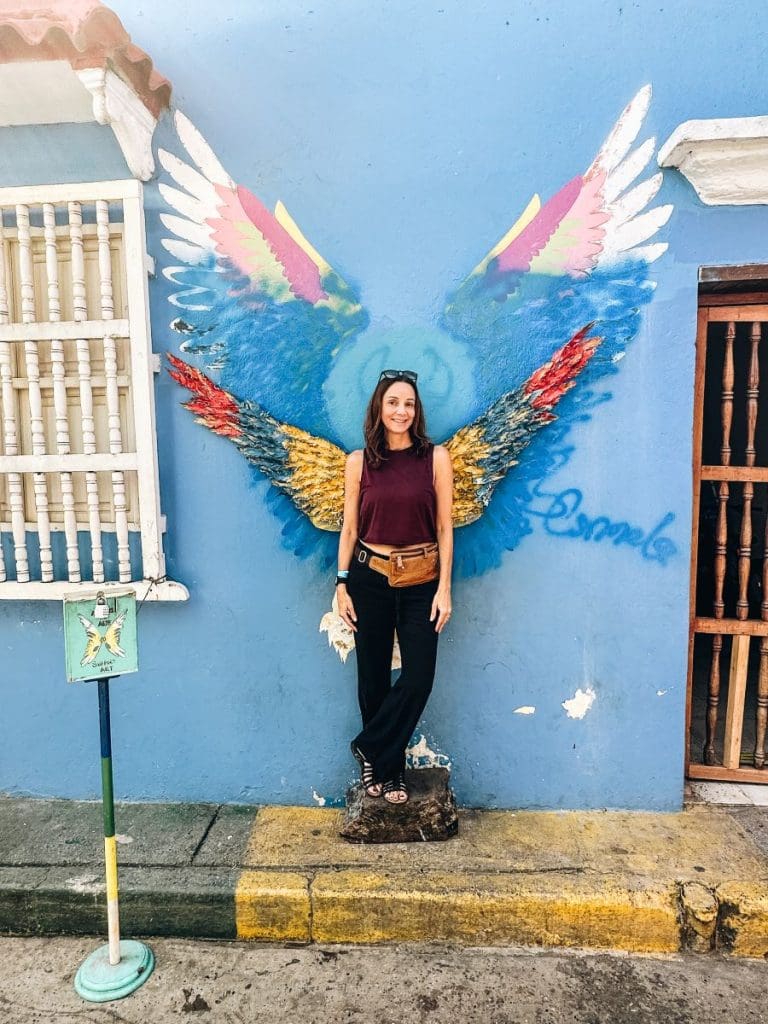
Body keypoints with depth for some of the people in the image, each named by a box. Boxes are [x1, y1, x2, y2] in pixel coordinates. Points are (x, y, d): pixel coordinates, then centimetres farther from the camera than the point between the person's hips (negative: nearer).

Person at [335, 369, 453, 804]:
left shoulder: (436, 457, -3)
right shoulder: (359, 461, 0)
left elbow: (445, 527, -2)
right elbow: (349, 528, 4)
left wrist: (444, 588, -5)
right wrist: (342, 584, 0)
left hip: (421, 580, 0)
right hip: (369, 577, 1)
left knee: (419, 678, -3)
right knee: (374, 677, 10)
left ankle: (371, 751, 21)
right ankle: (389, 766, 32)